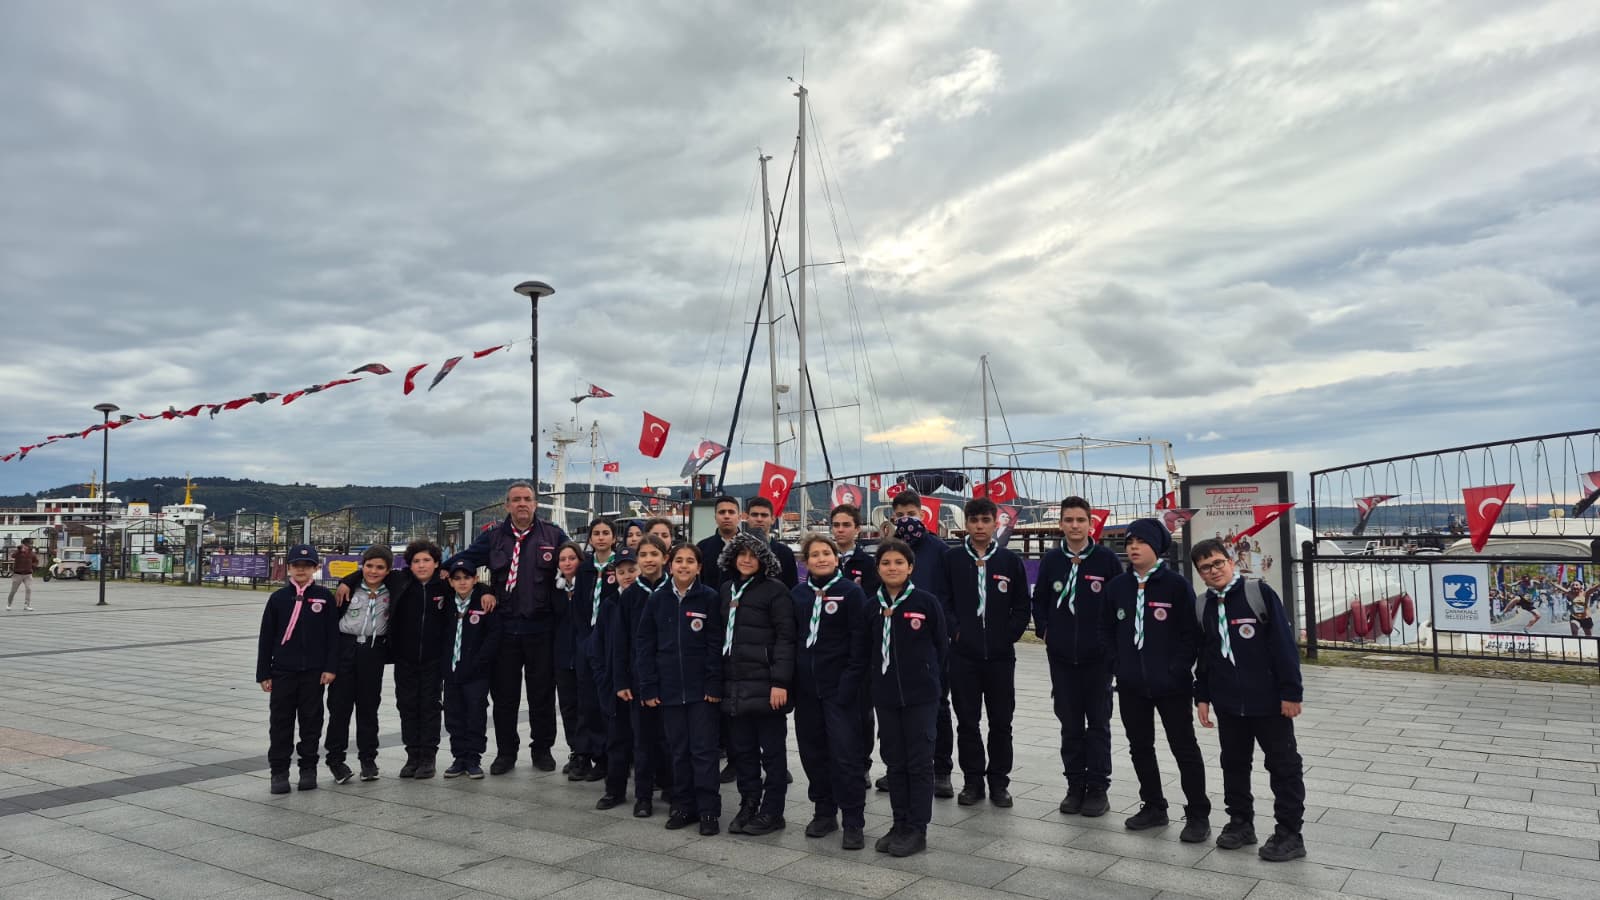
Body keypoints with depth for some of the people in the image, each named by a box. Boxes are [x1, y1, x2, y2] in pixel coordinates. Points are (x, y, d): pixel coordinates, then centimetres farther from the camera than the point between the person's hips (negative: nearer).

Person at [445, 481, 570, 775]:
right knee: (504, 694, 9)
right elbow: (462, 560, -3)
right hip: (505, 627, 1)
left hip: (541, 628, -1)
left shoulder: (554, 536, 2)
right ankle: (505, 752, 23)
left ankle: (542, 749, 23)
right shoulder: (493, 537, 6)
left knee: (542, 693, 9)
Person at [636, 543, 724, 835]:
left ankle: (709, 810, 9)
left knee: (704, 750, 1)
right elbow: (644, 643, 4)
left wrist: (714, 685, -10)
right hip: (669, 689, 3)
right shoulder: (657, 599, 3)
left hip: (701, 689, -3)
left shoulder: (709, 598, -4)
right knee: (678, 749, 10)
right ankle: (684, 806, 21)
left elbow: (715, 644, -5)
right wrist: (648, 687, -2)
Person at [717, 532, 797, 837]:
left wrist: (780, 682, -18)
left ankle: (772, 812, 14)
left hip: (765, 683, -6)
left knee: (772, 750, 4)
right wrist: (718, 679, 12)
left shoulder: (775, 590, -6)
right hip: (733, 684, 6)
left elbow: (785, 637, -11)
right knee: (741, 749, 12)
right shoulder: (727, 589, 13)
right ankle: (748, 805, 25)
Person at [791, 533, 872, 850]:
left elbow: (861, 642, -9)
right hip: (806, 687, 5)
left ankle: (853, 823, 5)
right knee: (812, 751, 10)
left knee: (845, 753, -4)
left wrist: (851, 684, -15)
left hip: (840, 688, -5)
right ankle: (824, 812, 25)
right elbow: (790, 638, 12)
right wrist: (788, 681, 5)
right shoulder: (798, 594, 8)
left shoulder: (851, 592, -5)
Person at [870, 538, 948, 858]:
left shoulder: (926, 602, -8)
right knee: (894, 761, 11)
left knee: (919, 761, 3)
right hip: (886, 695, 4)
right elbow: (868, 648, 11)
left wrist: (932, 681, 2)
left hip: (920, 694, -4)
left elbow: (941, 645, 0)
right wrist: (875, 680, 5)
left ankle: (917, 830, 12)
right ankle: (900, 825, 23)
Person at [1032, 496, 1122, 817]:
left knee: (1098, 723, 5)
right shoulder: (1051, 560, 2)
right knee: (1070, 724, 9)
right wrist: (1044, 631, 2)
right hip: (1061, 657, 3)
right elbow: (1039, 600, 12)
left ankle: (1097, 788, 14)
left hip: (1098, 656, -2)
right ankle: (1075, 785, 19)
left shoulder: (1106, 558, -6)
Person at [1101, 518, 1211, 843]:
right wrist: (1117, 664, 3)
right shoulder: (1117, 586, 4)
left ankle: (1198, 815, 14)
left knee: (1184, 747, 3)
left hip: (1170, 685, -5)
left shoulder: (1176, 584, -9)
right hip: (1131, 685, 5)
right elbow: (1107, 630, 12)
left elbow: (1191, 632, -8)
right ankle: (1153, 807, 28)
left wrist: (1178, 670, -13)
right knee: (1140, 746, 13)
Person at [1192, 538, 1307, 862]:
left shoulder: (1259, 593, -11)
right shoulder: (1203, 607, 6)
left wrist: (1291, 691, -13)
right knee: (1234, 763, 14)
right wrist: (1202, 696, 11)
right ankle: (1240, 821, 28)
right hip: (1228, 703, 5)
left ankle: (1290, 832, 13)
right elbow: (1203, 656, 14)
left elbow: (1284, 644, -12)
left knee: (1283, 764, 4)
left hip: (1269, 701, -5)